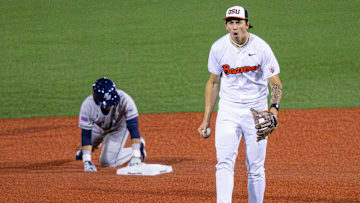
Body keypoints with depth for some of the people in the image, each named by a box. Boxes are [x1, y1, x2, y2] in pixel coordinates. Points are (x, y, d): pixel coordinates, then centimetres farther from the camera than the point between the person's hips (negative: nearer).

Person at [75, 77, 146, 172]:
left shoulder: (124, 100, -41)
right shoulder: (87, 105, -36)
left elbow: (133, 128, -37)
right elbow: (86, 135, -30)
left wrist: (136, 156, -42)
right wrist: (87, 161, -37)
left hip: (119, 127, -2)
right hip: (98, 128, 2)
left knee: (107, 161, -11)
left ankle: (139, 147, 10)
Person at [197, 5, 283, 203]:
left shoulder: (261, 48, -9)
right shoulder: (218, 48, -2)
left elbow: (276, 83, -6)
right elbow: (213, 83, 9)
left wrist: (274, 108, -26)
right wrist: (206, 119, 8)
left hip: (256, 111, -1)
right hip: (228, 110, 1)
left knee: (256, 169, 3)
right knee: (224, 162, -14)